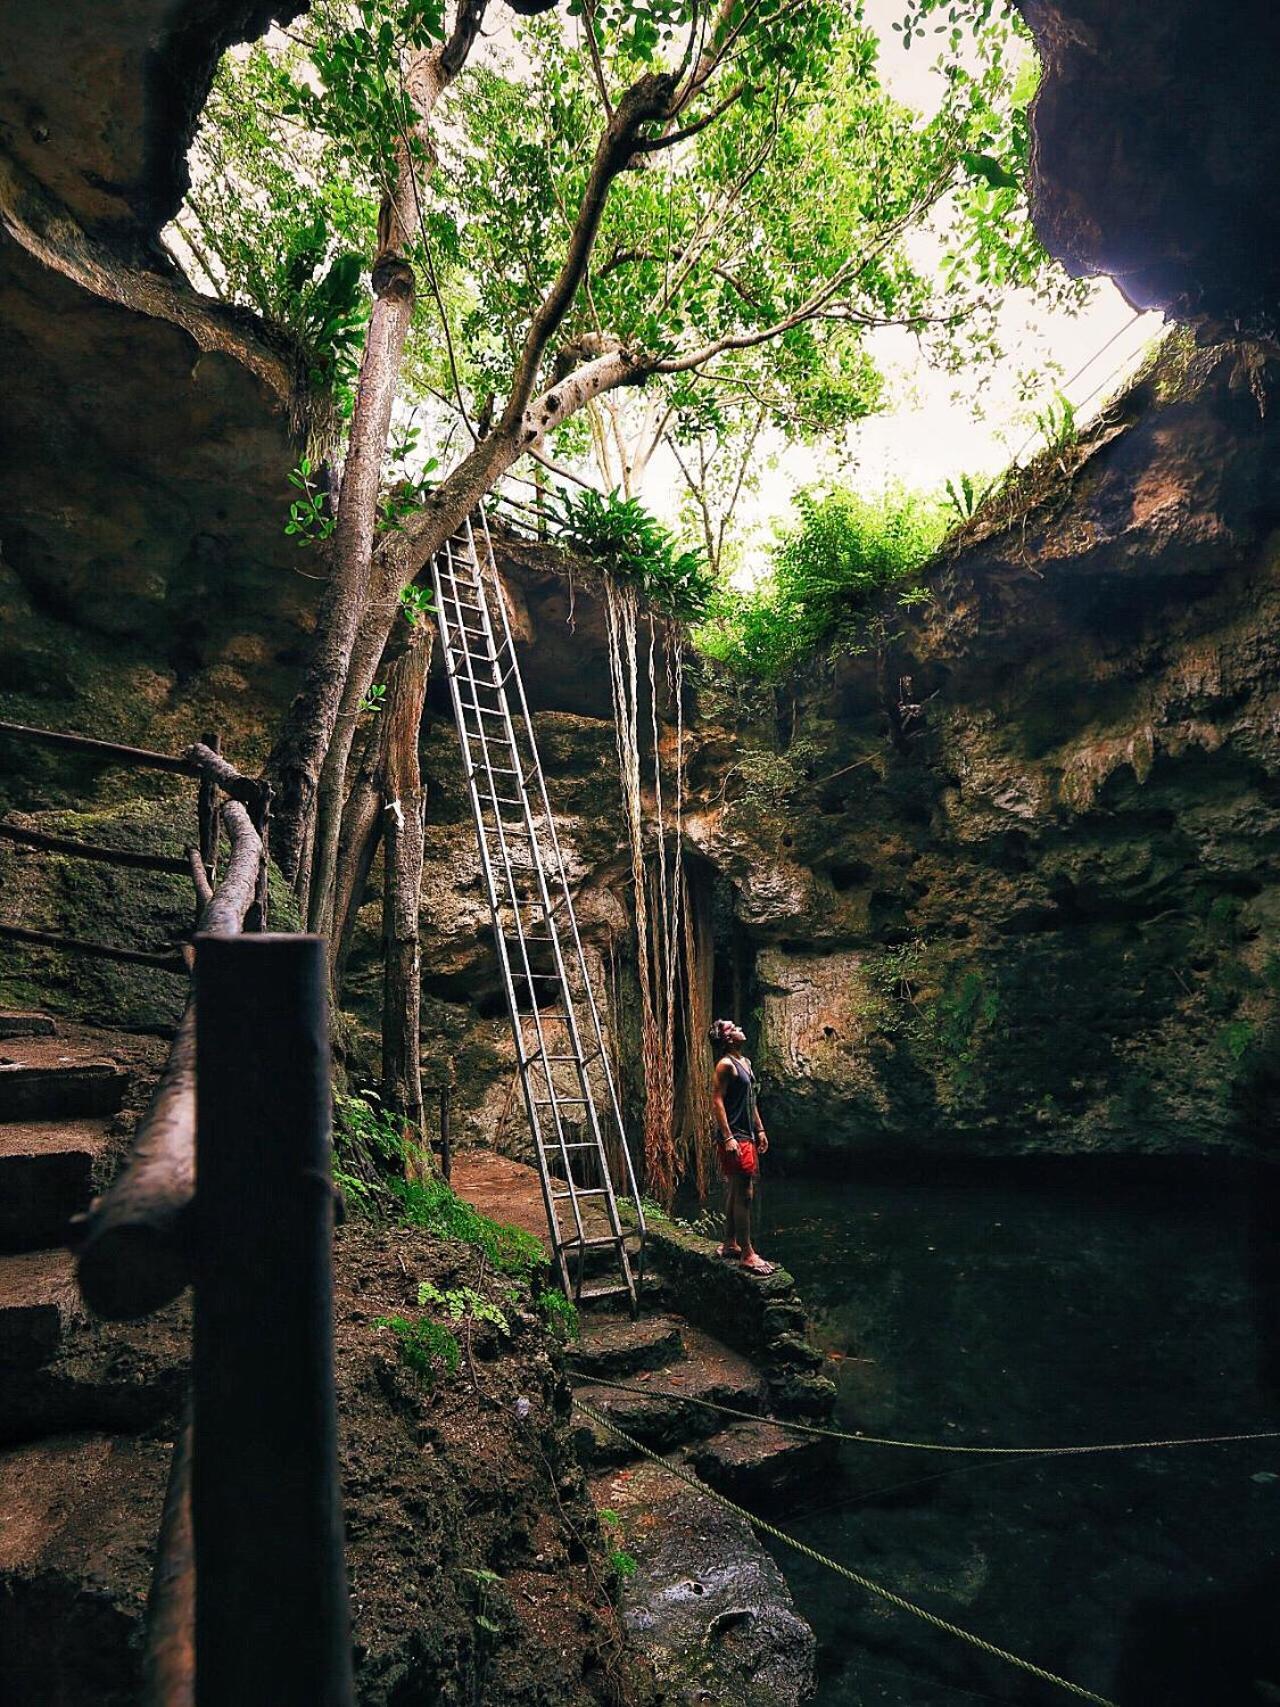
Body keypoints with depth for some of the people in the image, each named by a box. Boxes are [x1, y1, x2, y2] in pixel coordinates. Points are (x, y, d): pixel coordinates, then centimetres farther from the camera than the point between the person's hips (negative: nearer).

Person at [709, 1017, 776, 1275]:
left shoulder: (745, 1062, 15)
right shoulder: (725, 1065, -13)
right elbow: (717, 1101, -17)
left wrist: (760, 1130, 20)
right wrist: (728, 1137, -22)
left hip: (747, 1137, 9)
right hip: (734, 1138, -9)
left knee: (735, 1192, 15)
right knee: (744, 1195, -9)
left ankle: (730, 1244, 24)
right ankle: (747, 1254, -5)